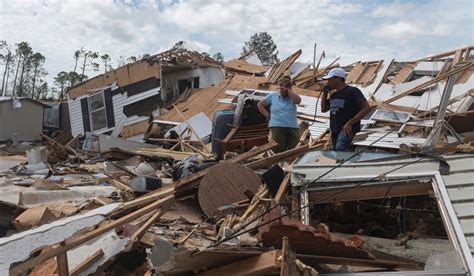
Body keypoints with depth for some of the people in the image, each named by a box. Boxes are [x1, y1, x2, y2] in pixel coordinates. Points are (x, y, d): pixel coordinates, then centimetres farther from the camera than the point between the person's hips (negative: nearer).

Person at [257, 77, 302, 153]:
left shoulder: (292, 96, 13)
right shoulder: (273, 96, 14)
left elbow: (298, 100, -11)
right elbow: (260, 104, 17)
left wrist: (288, 90, -7)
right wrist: (267, 115, 7)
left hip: (293, 127, 1)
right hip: (277, 127, -1)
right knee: (280, 151, -4)